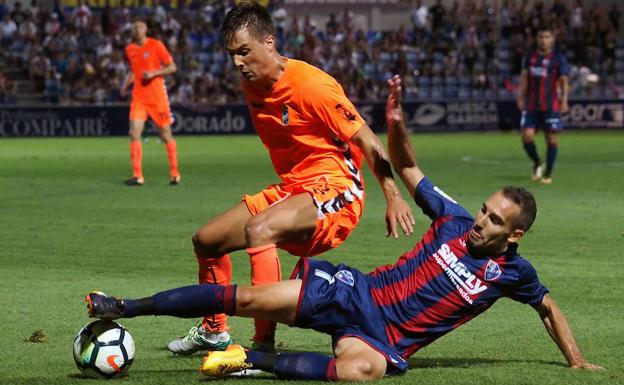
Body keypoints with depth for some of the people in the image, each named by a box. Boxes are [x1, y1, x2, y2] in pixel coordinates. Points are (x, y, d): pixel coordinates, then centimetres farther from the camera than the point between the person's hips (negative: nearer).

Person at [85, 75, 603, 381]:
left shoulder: (512, 272, 0)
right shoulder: (456, 221, 5)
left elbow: (549, 308, 18)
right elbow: (407, 169, 11)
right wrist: (397, 124, -6)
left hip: (383, 340, -2)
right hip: (356, 293, 3)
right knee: (250, 299, -14)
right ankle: (125, 308, -8)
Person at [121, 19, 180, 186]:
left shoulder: (156, 45, -4)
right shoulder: (130, 49, 10)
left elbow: (172, 67, -3)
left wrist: (154, 73, -17)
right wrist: (125, 86, 9)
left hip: (157, 96, -4)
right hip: (138, 96, 4)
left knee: (166, 134, 3)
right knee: (134, 133, -10)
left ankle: (174, 173, 15)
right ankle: (137, 176, -9)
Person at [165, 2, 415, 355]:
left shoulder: (311, 84, -19)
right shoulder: (252, 86, 6)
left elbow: (367, 141, -18)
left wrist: (394, 197, -23)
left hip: (335, 191, -9)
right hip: (289, 190, 9)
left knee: (258, 230, -35)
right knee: (206, 240, 12)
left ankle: (264, 346, -35)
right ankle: (214, 331, 35)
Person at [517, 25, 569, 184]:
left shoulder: (558, 58, 0)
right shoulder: (530, 57, 10)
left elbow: (564, 80, -4)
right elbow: (524, 77, 11)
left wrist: (564, 101, -15)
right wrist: (521, 97, 2)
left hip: (551, 105, -3)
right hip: (531, 105, 3)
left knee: (551, 138, 0)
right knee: (527, 135, -8)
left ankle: (548, 173, 11)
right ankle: (537, 163, 17)